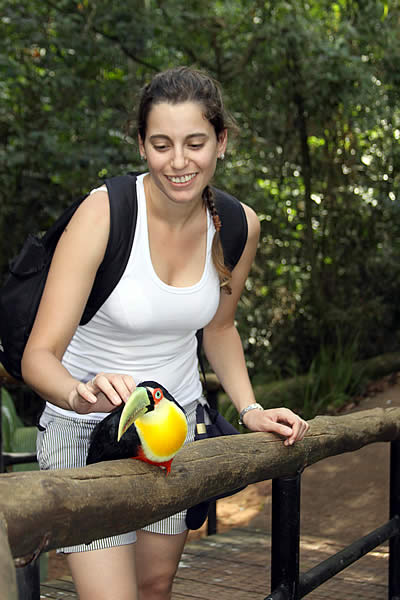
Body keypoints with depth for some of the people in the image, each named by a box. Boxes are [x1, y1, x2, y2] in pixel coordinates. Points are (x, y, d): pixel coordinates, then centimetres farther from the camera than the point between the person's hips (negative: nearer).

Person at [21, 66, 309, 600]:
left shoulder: (238, 225, -9)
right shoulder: (104, 212, -24)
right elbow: (39, 355, -27)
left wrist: (249, 409, -3)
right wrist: (84, 393, -48)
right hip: (84, 427, -4)